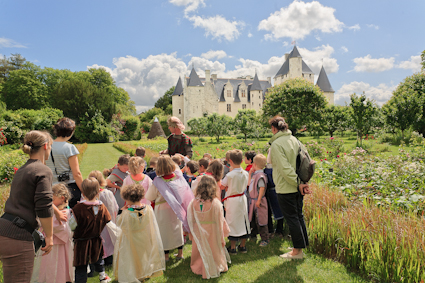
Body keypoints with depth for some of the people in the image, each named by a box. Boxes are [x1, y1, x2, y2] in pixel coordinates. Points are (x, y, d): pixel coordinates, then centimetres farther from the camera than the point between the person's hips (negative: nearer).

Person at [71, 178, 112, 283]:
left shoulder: (78, 208, -23)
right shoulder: (102, 206, -10)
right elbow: (107, 221, 3)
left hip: (81, 243, -4)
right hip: (96, 241, 5)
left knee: (81, 267, 8)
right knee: (98, 259, 29)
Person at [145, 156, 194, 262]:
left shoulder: (158, 182, -24)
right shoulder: (178, 176, -14)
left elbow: (149, 197, -12)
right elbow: (177, 168, 12)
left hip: (163, 210, -4)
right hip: (176, 209, 4)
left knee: (164, 231, 12)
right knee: (178, 229, 19)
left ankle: (166, 255, 27)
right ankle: (180, 253, 31)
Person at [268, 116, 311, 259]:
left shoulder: (276, 144, -17)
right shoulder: (294, 139, 7)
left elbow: (285, 168, -22)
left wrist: (298, 184, -15)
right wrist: (303, 182, 3)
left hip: (286, 188, -8)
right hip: (297, 187, 8)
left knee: (292, 218, 2)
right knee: (298, 215, 18)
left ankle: (297, 251, 13)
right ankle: (302, 245, 30)